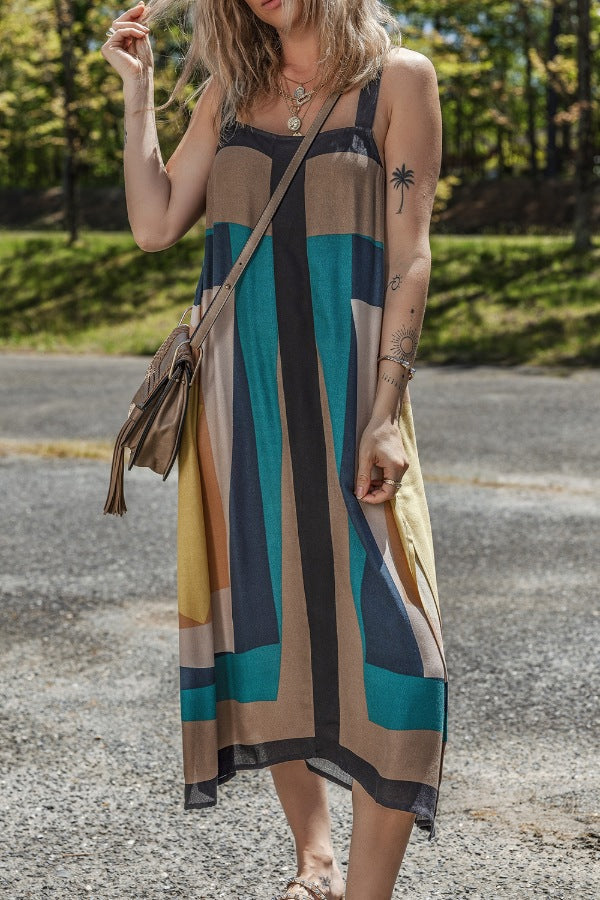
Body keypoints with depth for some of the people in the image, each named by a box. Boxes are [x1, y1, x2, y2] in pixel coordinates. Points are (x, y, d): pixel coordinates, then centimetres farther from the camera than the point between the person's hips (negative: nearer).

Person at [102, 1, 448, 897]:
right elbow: (155, 224, 9)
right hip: (238, 385, 4)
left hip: (346, 385, -4)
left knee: (378, 624, -12)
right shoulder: (231, 91, 14)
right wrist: (136, 89, 5)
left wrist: (384, 414, -13)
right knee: (264, 612, 7)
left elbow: (409, 256, -5)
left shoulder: (398, 78, 1)